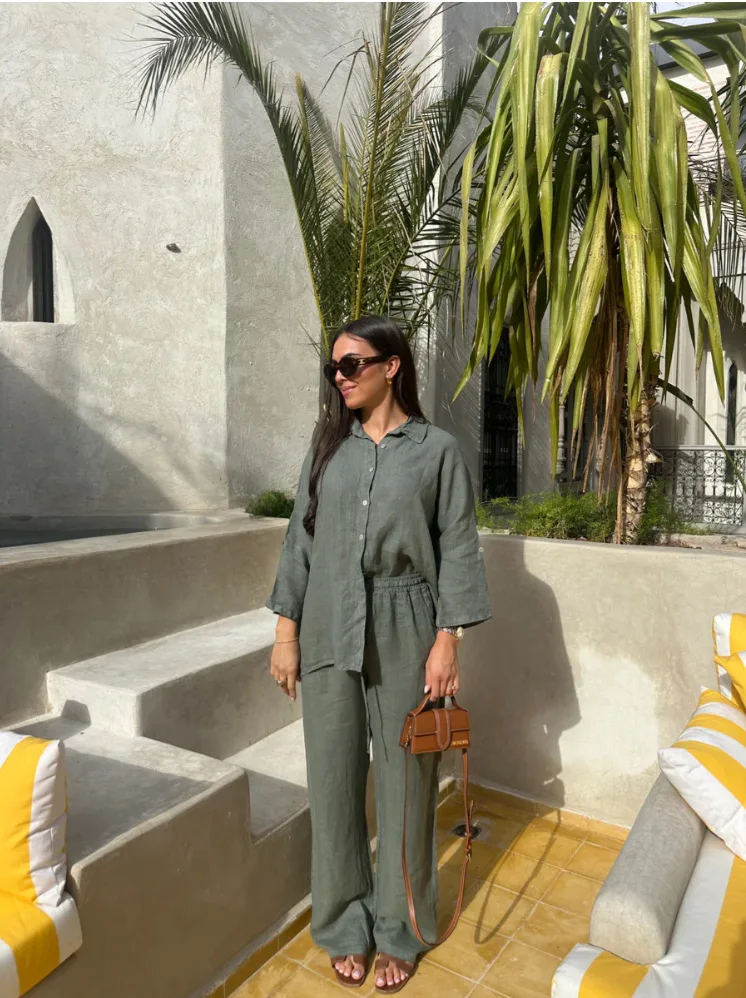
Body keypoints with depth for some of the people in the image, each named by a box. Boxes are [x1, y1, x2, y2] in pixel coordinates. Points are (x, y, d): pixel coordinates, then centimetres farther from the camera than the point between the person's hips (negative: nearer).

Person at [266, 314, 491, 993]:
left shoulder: (437, 450, -1)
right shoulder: (328, 447, 7)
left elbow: (457, 548, -2)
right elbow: (301, 538, 7)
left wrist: (447, 638, -7)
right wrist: (286, 630, 4)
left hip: (403, 632, -2)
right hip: (329, 631, 3)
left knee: (405, 779, 9)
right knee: (335, 778, 11)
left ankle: (399, 932, 30)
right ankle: (346, 926, 32)